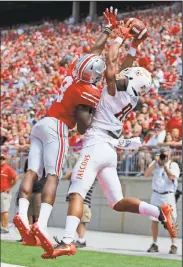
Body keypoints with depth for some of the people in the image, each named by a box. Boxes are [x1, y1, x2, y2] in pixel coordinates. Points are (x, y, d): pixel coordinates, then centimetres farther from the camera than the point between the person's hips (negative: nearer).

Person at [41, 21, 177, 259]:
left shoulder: (114, 90, -7)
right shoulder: (131, 99, 13)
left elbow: (111, 61, -5)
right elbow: (128, 72, 27)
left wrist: (120, 38, 8)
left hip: (96, 146, -8)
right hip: (110, 151, 8)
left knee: (77, 194, -19)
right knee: (117, 202, 11)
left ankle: (67, 242, -34)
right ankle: (159, 212, -5)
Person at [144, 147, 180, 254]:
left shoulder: (173, 165, -2)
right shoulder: (155, 163, 5)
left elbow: (172, 177, -19)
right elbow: (146, 174, -8)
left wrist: (165, 165, -18)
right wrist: (156, 162, -14)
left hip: (168, 196, -3)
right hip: (156, 195, 3)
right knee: (154, 220, 4)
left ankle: (174, 245, -4)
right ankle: (155, 244, 12)